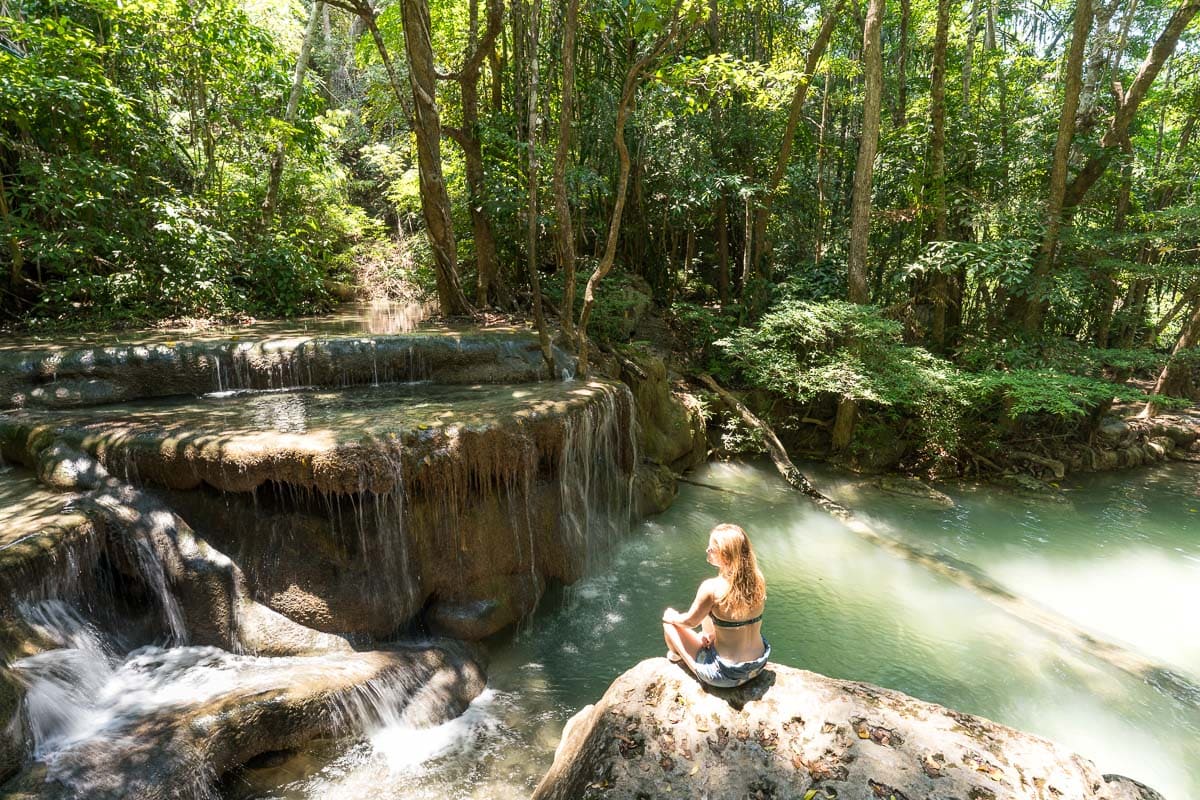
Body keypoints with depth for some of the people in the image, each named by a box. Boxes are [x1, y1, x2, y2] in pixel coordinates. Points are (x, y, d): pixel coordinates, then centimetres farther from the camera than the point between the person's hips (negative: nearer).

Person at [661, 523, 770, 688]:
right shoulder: (758, 580, -10)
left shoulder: (711, 588, -26)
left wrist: (671, 617, 11)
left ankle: (675, 655, 44)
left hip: (726, 675, -6)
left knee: (669, 622, 13)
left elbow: (690, 621, -9)